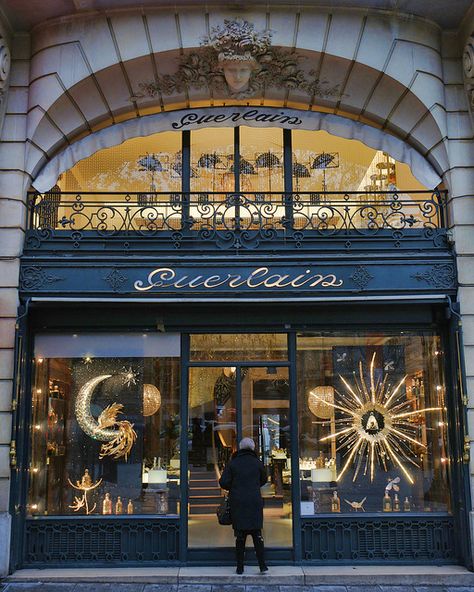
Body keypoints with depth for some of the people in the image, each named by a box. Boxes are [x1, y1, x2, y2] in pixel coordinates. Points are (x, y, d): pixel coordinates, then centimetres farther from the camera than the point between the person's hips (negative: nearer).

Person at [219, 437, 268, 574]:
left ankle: (240, 568, 10)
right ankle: (262, 566, 1)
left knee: (240, 536, 7)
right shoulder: (257, 463, 1)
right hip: (254, 502, 0)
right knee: (257, 534, 7)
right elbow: (264, 480, 15)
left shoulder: (233, 463, -2)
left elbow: (223, 482, -6)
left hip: (237, 503, 0)